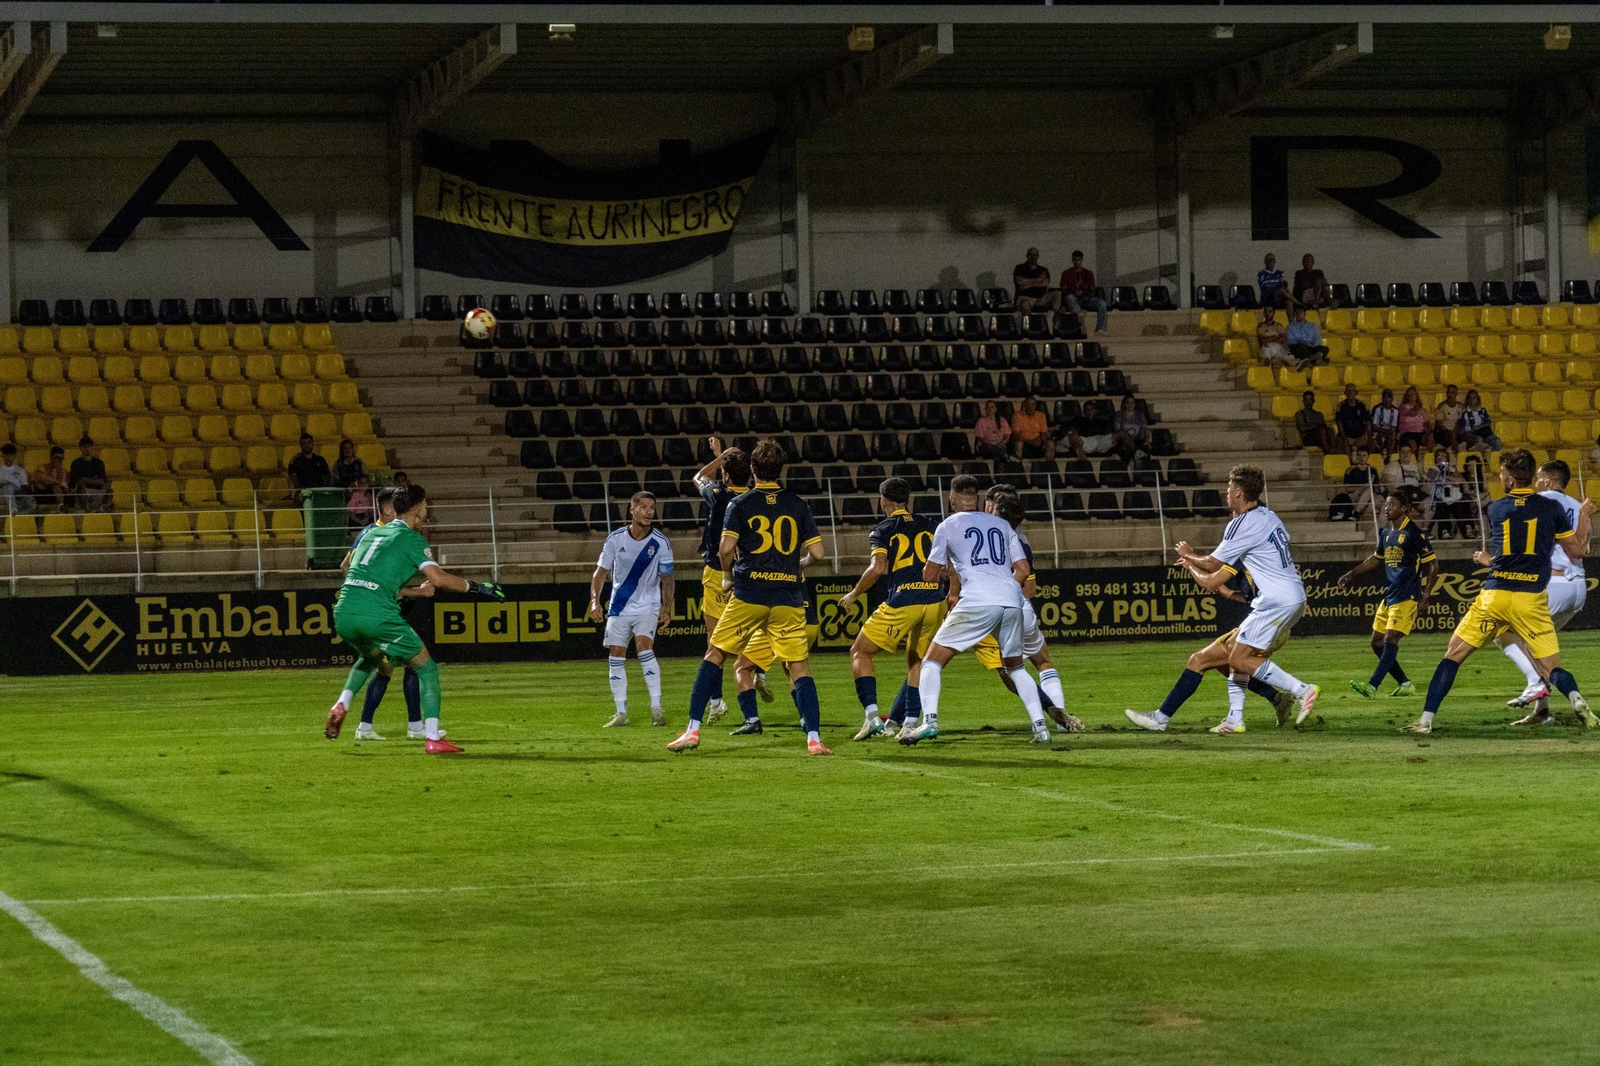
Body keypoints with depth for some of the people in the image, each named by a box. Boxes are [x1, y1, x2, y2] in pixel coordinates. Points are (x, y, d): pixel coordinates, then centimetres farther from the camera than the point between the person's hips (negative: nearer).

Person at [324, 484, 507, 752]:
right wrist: (478, 587, 2)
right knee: (426, 668, 8)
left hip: (343, 613, 6)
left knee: (371, 657, 37)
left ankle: (341, 705, 15)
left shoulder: (371, 534, 22)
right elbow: (438, 579, -10)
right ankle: (432, 738, -1)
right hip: (377, 614, -6)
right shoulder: (412, 539, 3)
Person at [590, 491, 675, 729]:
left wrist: (667, 608, -6)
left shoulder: (661, 542, -7)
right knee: (616, 655, 1)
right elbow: (601, 571, 1)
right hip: (619, 608, 2)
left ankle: (656, 707, -20)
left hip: (648, 606, -2)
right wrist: (595, 600, -11)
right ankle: (621, 713, 10)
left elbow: (666, 578, 2)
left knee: (644, 646, -23)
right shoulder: (615, 538, -5)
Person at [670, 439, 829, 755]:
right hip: (789, 598, 1)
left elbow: (725, 549, -11)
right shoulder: (798, 505, 6)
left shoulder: (740, 505, 0)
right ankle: (814, 739, -7)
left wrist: (728, 575, 9)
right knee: (799, 667, 4)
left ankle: (693, 731, 5)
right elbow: (816, 552, 2)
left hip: (748, 596, -1)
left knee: (714, 656, 10)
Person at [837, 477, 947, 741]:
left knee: (860, 652, 9)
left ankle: (871, 715, -8)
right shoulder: (927, 526, 16)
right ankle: (902, 721, 11)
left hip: (902, 601, -5)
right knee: (917, 661, 22)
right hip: (935, 599, 5)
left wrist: (854, 594, 3)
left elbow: (877, 568, -11)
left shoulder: (883, 530, 3)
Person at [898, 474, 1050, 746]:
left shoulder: (948, 526, 11)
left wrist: (943, 568, 38)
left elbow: (929, 576, 16)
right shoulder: (1002, 525, 21)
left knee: (931, 662, 4)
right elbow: (1022, 569, 17)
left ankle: (929, 721, -15)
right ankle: (1040, 726, 9)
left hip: (976, 602, -4)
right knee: (1016, 667, 22)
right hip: (1011, 601, 4)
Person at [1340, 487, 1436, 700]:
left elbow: (1432, 565, -10)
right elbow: (1376, 559, 30)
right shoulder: (1386, 534, 12)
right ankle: (1405, 684, 17)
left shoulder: (1413, 534, -11)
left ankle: (1372, 686, -25)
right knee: (1377, 642, 8)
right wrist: (1351, 574, 25)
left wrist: (1424, 598, -14)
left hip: (1406, 597, -9)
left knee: (1390, 639, -17)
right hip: (1389, 596, 9)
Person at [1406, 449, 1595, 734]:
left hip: (1494, 596, 0)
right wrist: (1584, 517, 24)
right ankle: (1577, 700, -26)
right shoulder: (1552, 508, 2)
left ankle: (1426, 719, 3)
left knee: (1453, 655, 11)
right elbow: (1576, 552, 9)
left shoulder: (1495, 509, 5)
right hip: (1532, 600, 0)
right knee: (1551, 669, 6)